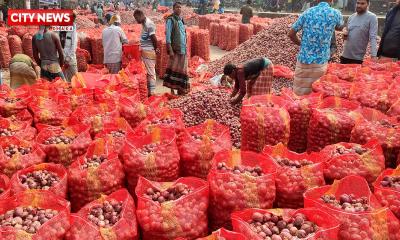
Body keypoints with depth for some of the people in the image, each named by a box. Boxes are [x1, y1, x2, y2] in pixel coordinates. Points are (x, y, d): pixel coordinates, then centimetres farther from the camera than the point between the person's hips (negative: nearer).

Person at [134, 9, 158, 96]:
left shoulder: (149, 24, -15)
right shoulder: (144, 23, 13)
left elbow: (154, 38, -17)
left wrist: (155, 49, -4)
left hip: (149, 52, -9)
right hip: (144, 51, 9)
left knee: (150, 72, -4)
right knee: (146, 72, 13)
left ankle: (152, 92, 2)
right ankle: (148, 90, 20)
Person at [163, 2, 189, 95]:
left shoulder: (181, 20, 15)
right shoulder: (170, 20, -7)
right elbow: (168, 35, -13)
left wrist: (185, 48, 14)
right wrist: (170, 50, -19)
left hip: (183, 49, 7)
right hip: (175, 49, -7)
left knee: (182, 69, 9)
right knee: (174, 68, -6)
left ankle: (181, 89, 16)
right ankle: (172, 89, -1)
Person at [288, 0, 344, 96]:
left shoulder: (307, 12, 0)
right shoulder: (335, 13, -2)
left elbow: (291, 34, 3)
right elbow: (340, 27, 20)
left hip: (304, 58, 1)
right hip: (320, 61, -1)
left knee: (300, 92, 10)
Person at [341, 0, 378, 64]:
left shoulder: (372, 17, -9)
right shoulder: (351, 17, 8)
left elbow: (373, 38, -15)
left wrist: (373, 55, -26)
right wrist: (345, 33, -5)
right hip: (345, 55, 5)